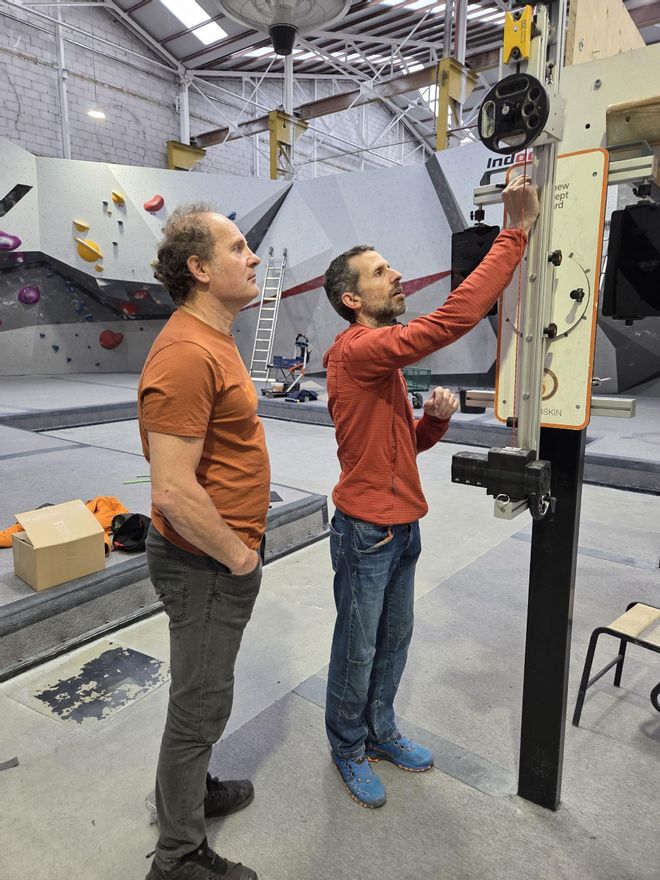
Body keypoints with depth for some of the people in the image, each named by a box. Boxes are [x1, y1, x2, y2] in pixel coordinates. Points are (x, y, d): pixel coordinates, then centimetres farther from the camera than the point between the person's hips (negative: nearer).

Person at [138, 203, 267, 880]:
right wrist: (237, 556, -17)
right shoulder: (186, 354, -26)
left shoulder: (212, 339, 9)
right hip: (206, 565, -10)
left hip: (221, 556, 10)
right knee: (202, 704, 8)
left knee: (200, 692, 26)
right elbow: (173, 493, -30)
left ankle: (185, 790, 49)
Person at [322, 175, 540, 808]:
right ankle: (347, 748, 33)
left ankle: (380, 732, 42)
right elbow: (454, 318, -32)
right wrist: (516, 233, -26)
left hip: (402, 525, 9)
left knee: (394, 640, 21)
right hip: (366, 531, -9)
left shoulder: (383, 355, 12)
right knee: (359, 650, 10)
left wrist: (434, 418, -8)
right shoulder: (357, 351, -20)